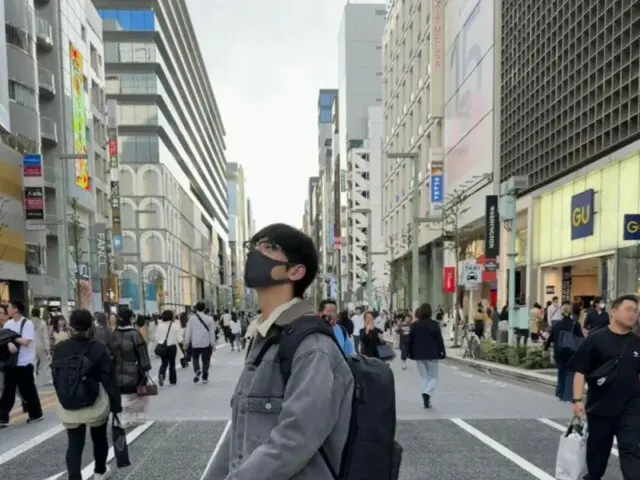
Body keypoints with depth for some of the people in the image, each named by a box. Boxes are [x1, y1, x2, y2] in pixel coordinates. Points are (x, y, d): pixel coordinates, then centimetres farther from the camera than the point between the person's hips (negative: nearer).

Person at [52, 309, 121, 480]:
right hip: (95, 403, -1)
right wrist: (116, 403, -4)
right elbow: (109, 378, -11)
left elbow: (55, 377, 3)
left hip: (69, 405, 1)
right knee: (99, 438, 20)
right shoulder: (98, 348, -12)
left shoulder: (60, 348, -5)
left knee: (74, 443, 5)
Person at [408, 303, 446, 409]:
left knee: (424, 377, 12)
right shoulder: (434, 324, -7)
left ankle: (426, 399, 5)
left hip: (418, 355, 3)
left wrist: (411, 353, 12)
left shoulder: (414, 325, 3)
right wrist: (442, 352, -2)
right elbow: (439, 339, -8)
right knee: (433, 376, 8)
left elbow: (410, 340, 5)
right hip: (432, 354, -3)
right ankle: (427, 393, -16)